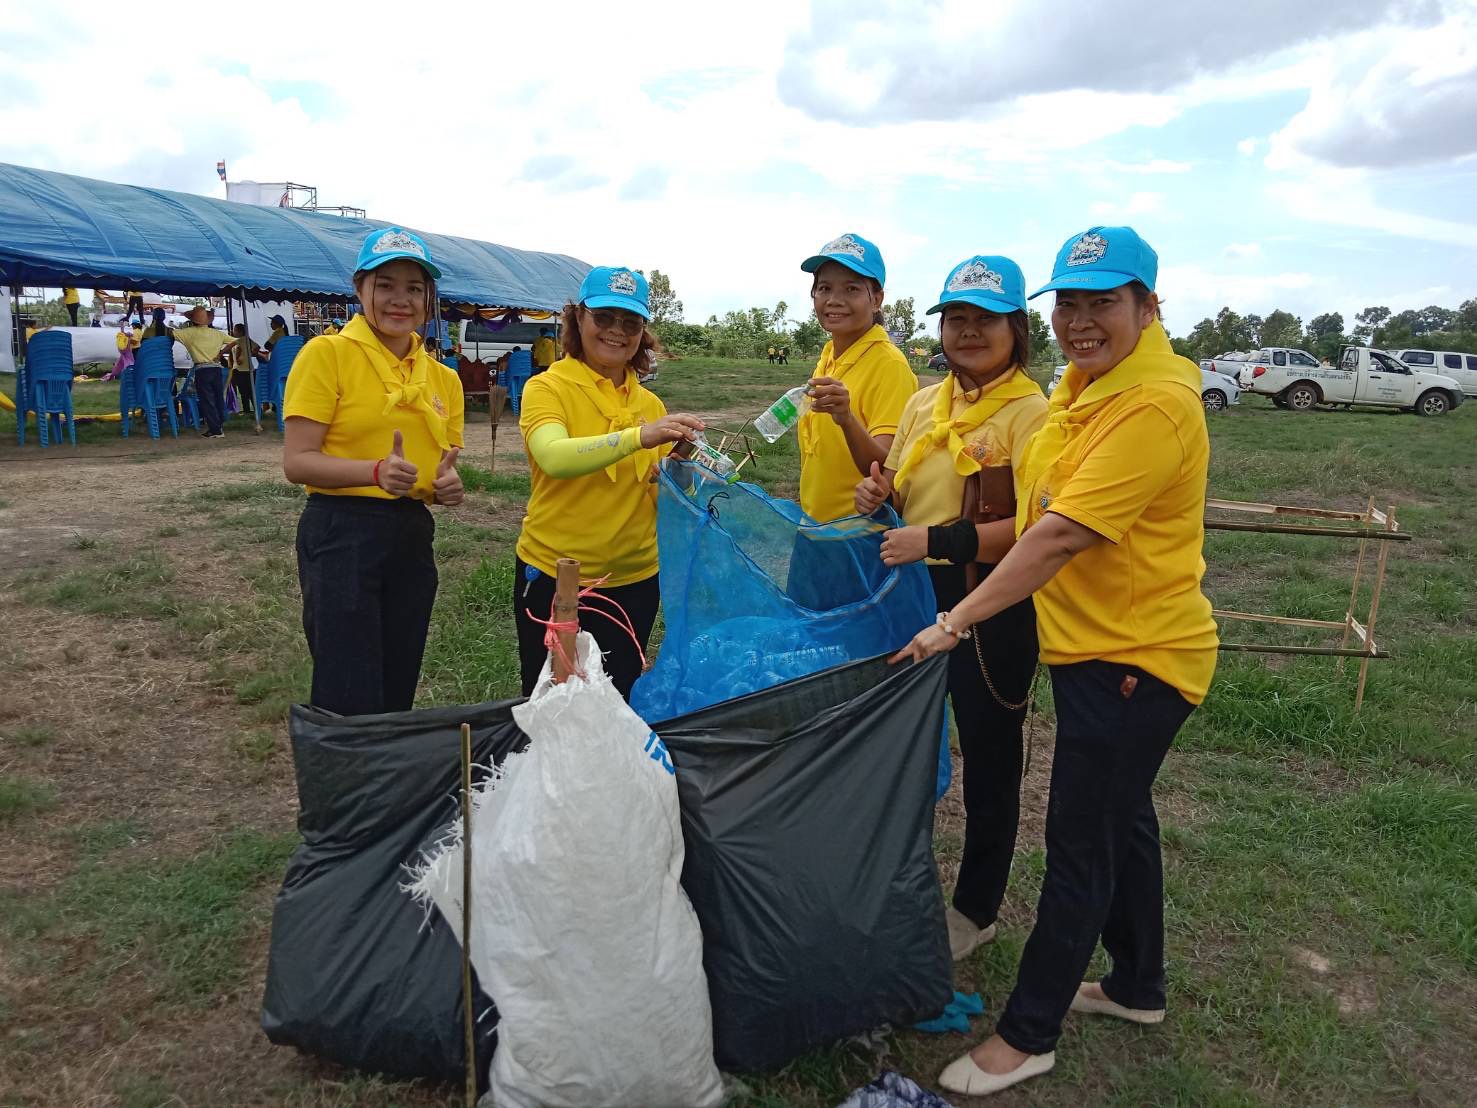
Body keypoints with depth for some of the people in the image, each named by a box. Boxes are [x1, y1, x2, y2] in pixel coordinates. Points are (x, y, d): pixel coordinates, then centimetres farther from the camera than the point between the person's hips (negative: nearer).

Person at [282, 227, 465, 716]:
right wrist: (377, 471, -26)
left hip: (413, 538, 6)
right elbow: (296, 461, -11)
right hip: (341, 534, -6)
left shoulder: (442, 378, 11)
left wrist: (449, 486, -4)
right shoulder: (327, 354, -5)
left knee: (397, 696, 15)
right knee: (350, 704, -4)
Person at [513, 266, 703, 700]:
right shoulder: (547, 388, -8)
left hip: (634, 580, 4)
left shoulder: (650, 404, 6)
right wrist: (639, 436, -38)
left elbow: (660, 494, 11)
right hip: (553, 577, -4)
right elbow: (554, 458, -28)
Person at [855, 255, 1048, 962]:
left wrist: (937, 541, -29)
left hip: (993, 610, -7)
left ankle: (975, 910, 31)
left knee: (988, 759, 10)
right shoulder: (923, 405, 8)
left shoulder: (1031, 413, -12)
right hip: (915, 597, 7)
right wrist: (877, 498, -4)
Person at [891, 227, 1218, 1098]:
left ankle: (1028, 1034, 20)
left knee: (1081, 846, 2)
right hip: (1094, 647, 10)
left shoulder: (1155, 405, -23)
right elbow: (1051, 521, 13)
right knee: (1120, 818, 23)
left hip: (1134, 658, -10)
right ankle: (1139, 986, 44)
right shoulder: (1085, 387, 7)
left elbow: (1063, 535, -29)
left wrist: (957, 621, -27)